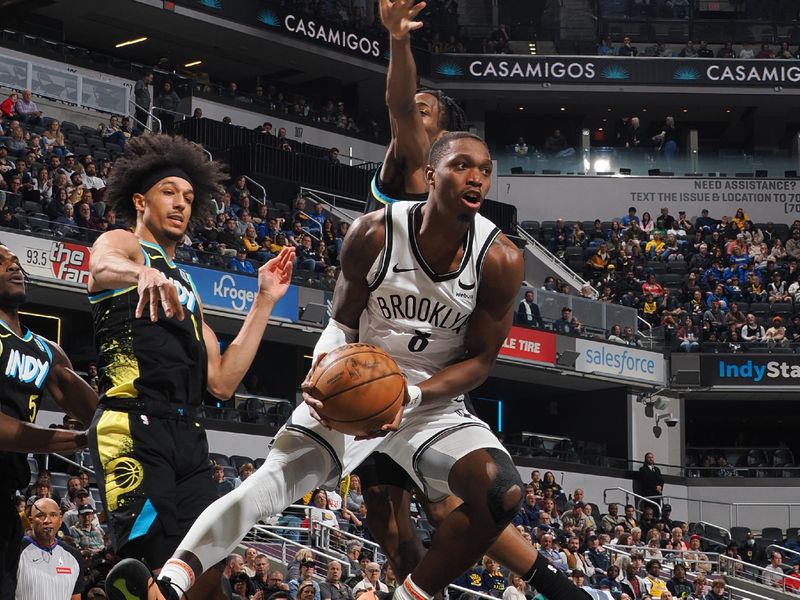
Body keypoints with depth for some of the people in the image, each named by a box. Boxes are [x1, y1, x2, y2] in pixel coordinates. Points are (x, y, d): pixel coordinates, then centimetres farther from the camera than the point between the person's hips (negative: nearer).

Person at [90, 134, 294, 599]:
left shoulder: (186, 288, 30)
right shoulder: (122, 243, 9)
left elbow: (222, 382, 20)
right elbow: (103, 265, -21)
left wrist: (264, 302, 18)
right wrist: (144, 273, -45)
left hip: (188, 436, 8)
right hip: (135, 425, -8)